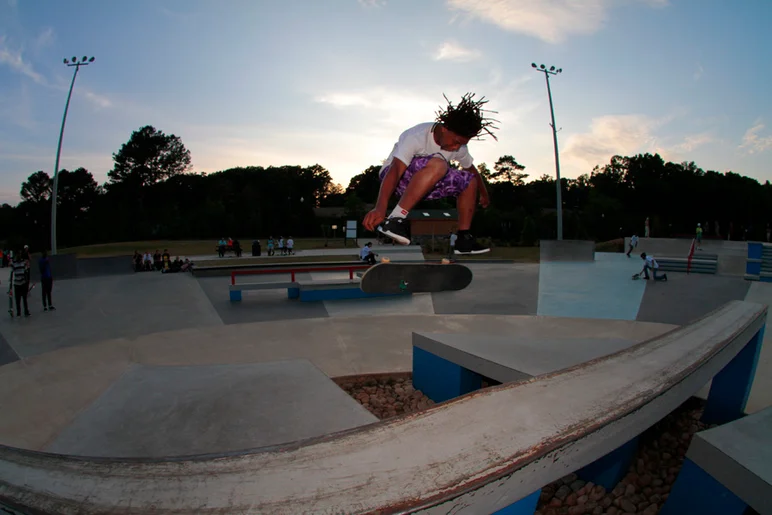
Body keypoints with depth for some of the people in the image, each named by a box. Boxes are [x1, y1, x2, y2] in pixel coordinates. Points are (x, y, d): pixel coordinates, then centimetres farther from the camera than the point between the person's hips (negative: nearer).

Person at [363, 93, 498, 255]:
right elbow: (395, 170, -41)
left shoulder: (458, 146, -7)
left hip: (427, 184, 8)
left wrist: (483, 194, 26)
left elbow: (471, 169, 12)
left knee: (470, 182, -2)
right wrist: (380, 207, -53)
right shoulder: (417, 137, -29)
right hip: (399, 177, -7)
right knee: (437, 165, -35)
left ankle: (464, 239, 2)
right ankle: (395, 220, -39)